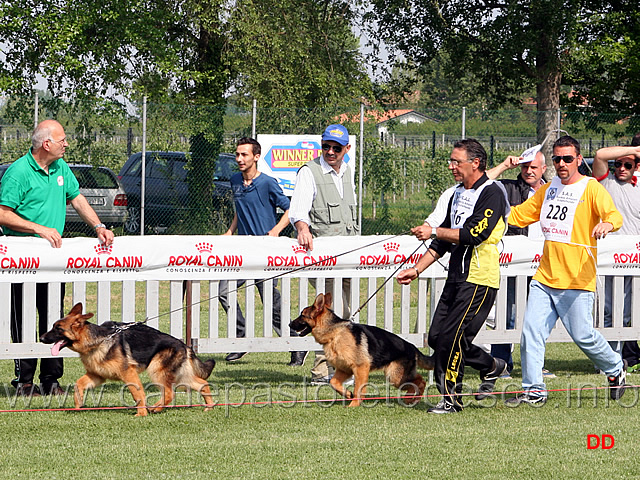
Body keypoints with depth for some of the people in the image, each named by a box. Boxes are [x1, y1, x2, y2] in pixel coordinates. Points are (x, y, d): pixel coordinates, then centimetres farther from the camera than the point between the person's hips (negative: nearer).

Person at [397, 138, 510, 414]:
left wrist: (434, 232, -17)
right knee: (436, 337, 6)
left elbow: (473, 234, -21)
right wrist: (417, 270, 16)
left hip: (480, 280, -9)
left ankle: (451, 398, -3)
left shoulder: (491, 193, -10)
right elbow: (443, 242, 23)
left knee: (451, 337, -13)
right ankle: (491, 366, 24)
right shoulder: (458, 194, 18)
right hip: (457, 277, 9)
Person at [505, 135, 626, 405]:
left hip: (577, 281, -6)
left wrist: (607, 224, -43)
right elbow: (519, 215, 25)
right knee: (531, 332, -4)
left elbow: (614, 215, -19)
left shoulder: (591, 189, -4)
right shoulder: (548, 190, 16)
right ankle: (533, 391, 2)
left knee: (583, 336, -5)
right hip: (545, 278, 6)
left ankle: (615, 370, 21)